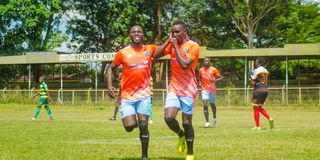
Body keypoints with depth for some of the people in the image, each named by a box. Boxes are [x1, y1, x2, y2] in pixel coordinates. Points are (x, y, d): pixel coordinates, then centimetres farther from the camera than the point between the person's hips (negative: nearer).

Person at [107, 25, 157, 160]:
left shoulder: (150, 49, 2)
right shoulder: (123, 53, -2)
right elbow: (111, 68, 8)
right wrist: (109, 85, -6)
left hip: (143, 94, 1)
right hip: (127, 95, -1)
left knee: (143, 126, -6)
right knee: (129, 127, -11)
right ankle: (133, 121, 27)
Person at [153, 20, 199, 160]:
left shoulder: (193, 46, -11)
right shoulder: (172, 44, 7)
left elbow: (184, 65, -24)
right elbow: (155, 56, 1)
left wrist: (176, 46, -18)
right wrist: (168, 41, -6)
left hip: (188, 90, -4)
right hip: (173, 88, 5)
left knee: (186, 123, 1)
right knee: (168, 118, -13)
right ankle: (181, 135, 19)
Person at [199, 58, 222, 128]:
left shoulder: (214, 70, -2)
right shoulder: (201, 70, 8)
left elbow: (219, 78, 2)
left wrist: (215, 80, -18)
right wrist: (201, 83, 5)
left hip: (212, 90, -1)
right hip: (204, 90, 1)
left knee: (212, 104, 11)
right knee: (205, 104, -14)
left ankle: (214, 117, 42)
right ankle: (207, 122, -15)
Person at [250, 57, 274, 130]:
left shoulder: (256, 71, -10)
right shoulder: (266, 71, 12)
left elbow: (253, 83, -13)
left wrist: (251, 78, 7)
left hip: (258, 90, -7)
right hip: (265, 90, 7)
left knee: (256, 108, 1)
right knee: (259, 107, 21)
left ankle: (257, 126, 0)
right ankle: (269, 118, 4)